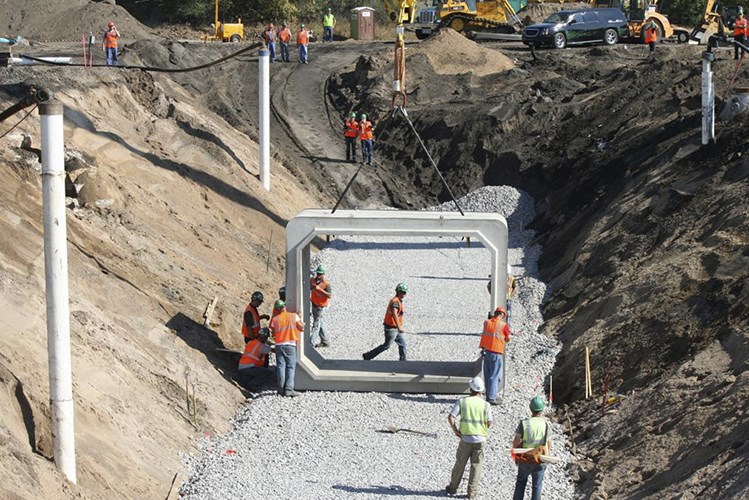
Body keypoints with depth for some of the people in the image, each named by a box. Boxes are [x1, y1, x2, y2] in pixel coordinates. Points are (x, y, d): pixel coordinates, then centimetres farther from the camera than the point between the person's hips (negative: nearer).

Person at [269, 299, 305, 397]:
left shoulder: (275, 319, 1)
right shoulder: (294, 316, -1)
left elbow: (273, 333, 6)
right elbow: (302, 328, 4)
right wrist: (299, 319, 18)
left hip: (279, 345, 1)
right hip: (291, 345, -1)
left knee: (281, 367, 6)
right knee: (291, 367, 0)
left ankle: (281, 389, 3)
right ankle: (289, 390, -9)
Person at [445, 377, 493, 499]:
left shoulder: (462, 401, -8)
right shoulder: (485, 405, -7)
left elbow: (450, 417, -13)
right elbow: (489, 423, -7)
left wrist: (455, 430, 0)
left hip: (465, 439, 0)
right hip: (480, 439, 0)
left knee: (460, 464, 15)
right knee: (476, 465, 10)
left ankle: (453, 487, 26)